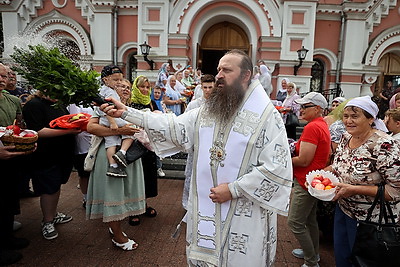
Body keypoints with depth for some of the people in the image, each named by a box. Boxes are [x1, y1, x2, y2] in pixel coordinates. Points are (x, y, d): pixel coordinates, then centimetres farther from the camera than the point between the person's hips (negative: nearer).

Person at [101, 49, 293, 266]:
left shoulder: (267, 116, -12)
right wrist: (127, 113, -6)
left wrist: (233, 189, -18)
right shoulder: (207, 110, 5)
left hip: (244, 217, -4)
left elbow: (278, 167, -17)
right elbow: (175, 127, 1)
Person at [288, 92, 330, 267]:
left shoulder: (312, 127, -21)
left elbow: (303, 160, -24)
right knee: (310, 220, 23)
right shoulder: (323, 125, 11)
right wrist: (293, 149, 3)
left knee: (295, 223, -1)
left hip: (306, 182, -11)